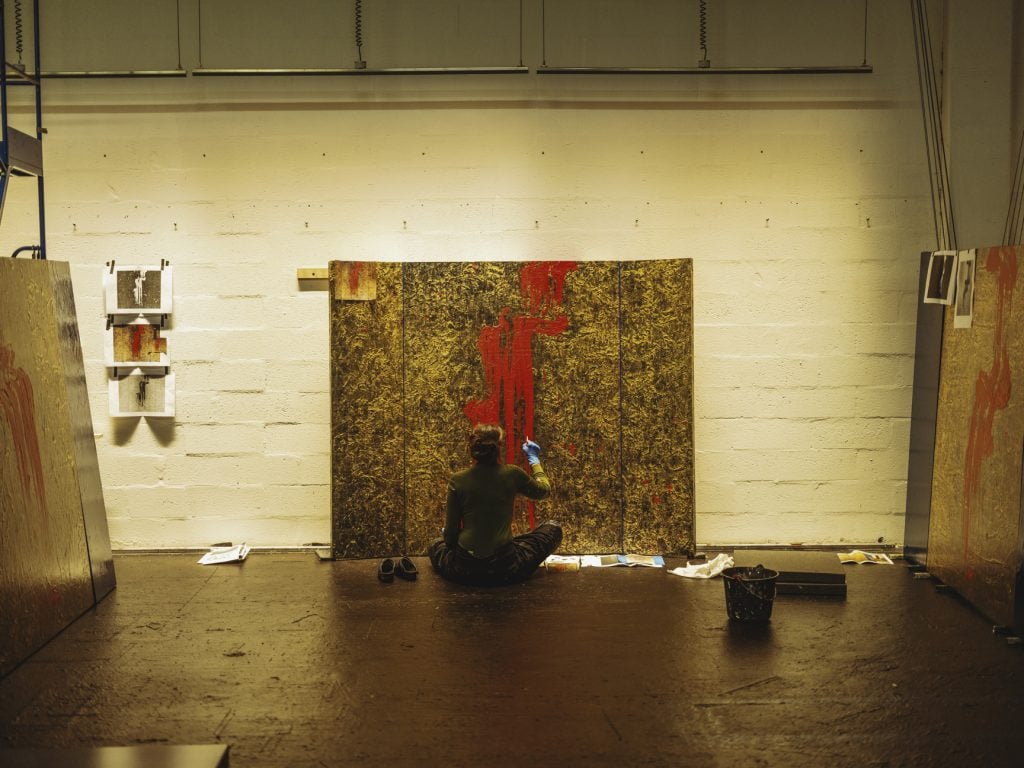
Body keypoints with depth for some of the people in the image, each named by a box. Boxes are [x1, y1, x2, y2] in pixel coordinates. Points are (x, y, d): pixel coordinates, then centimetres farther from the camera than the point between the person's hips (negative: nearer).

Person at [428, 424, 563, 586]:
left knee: (435, 546, 35)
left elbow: (450, 534, -1)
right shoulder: (512, 474, -7)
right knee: (553, 529, 18)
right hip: (505, 569, -2)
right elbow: (543, 491, 14)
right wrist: (534, 459, 29)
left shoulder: (457, 481, -6)